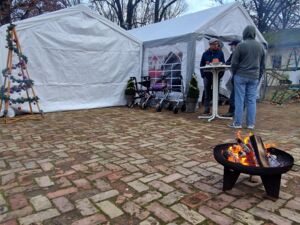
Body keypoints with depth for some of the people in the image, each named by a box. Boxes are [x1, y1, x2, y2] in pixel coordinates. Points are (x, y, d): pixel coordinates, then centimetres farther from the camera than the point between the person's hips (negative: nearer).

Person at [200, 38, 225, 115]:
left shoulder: (220, 53, 3)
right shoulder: (205, 54, 5)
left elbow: (223, 64, 2)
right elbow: (201, 65, 8)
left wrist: (220, 74, -8)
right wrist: (203, 74, -3)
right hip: (207, 76, 1)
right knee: (207, 93, 5)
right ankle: (206, 109, 13)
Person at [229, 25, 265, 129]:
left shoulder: (241, 45, -8)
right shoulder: (260, 46, 8)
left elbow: (234, 63, -6)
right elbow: (263, 64, 13)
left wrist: (234, 73, 9)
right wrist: (259, 75, 21)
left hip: (241, 76, -4)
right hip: (254, 77, 4)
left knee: (239, 100, 1)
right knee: (252, 100, 7)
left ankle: (238, 123, 5)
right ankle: (251, 123, 12)